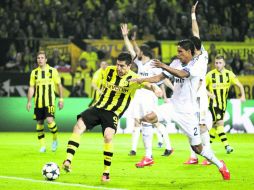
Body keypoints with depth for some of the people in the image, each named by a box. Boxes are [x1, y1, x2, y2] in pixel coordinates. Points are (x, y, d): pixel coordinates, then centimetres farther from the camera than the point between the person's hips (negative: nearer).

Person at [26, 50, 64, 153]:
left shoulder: (52, 71, 0)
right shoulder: (34, 72, 7)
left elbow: (59, 85, 5)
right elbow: (31, 88, 11)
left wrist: (61, 99, 1)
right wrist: (29, 101, 5)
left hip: (49, 101, -4)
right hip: (38, 102, 4)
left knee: (49, 120, -20)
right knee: (39, 122, 4)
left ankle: (55, 139, 5)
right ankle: (42, 146, 13)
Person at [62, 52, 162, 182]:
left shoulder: (133, 78, -11)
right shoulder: (109, 71, 2)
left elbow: (147, 84, -31)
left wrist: (154, 87, -52)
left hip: (113, 113, -4)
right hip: (98, 107, 4)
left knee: (108, 136, -27)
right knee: (78, 126, -17)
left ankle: (106, 172, -12)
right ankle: (68, 161, -22)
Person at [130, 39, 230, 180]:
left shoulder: (197, 66, -13)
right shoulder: (176, 63, 6)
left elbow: (182, 74, -32)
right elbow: (160, 77, 5)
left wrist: (164, 66, -39)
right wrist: (142, 80, -8)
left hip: (187, 112, -5)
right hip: (173, 105, 5)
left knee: (197, 147, 1)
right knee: (148, 118, -23)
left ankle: (219, 164, 24)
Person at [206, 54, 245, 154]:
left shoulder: (229, 74, -1)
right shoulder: (210, 75, -7)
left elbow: (240, 85, 3)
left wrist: (243, 95, -14)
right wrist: (209, 94, -19)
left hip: (223, 104, 4)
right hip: (213, 103, -4)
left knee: (215, 125, 8)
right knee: (220, 123, -16)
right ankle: (226, 146, -22)